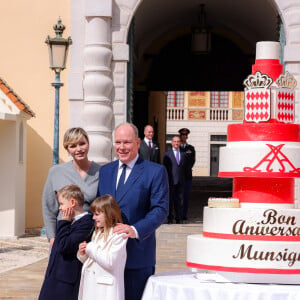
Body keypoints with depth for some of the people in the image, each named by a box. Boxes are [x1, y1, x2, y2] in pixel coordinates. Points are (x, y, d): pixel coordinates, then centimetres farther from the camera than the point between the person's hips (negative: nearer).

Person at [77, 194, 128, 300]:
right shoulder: (97, 233, 15)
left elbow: (110, 262, -19)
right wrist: (82, 254, 2)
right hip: (90, 285, 8)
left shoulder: (118, 235, -10)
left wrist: (90, 248, -12)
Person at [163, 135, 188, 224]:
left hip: (180, 181, 3)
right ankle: (170, 219, 4)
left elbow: (184, 167, 18)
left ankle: (178, 219, 10)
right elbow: (164, 168, 2)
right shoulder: (167, 154, 4)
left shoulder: (183, 154, 13)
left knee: (179, 200, 3)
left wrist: (183, 178, 10)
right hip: (171, 181, -3)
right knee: (170, 200, -1)